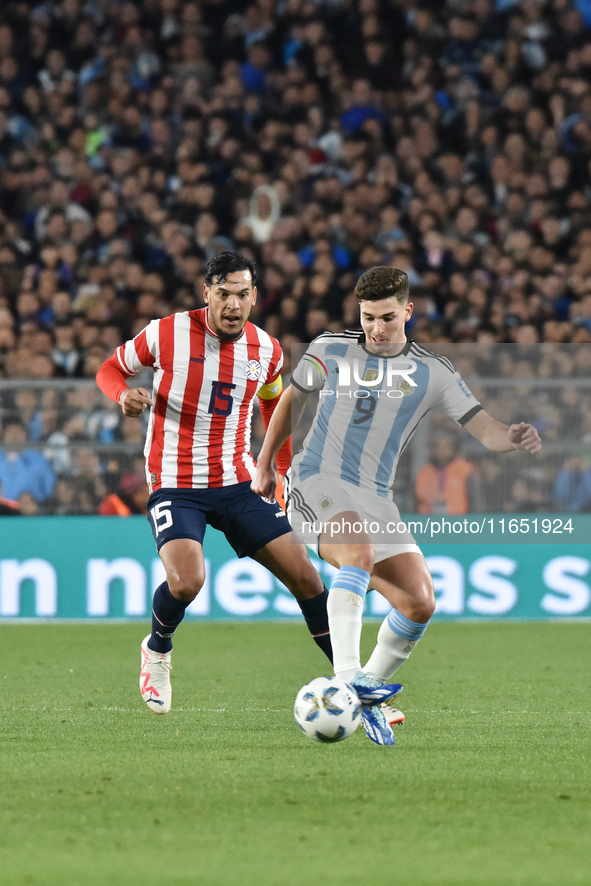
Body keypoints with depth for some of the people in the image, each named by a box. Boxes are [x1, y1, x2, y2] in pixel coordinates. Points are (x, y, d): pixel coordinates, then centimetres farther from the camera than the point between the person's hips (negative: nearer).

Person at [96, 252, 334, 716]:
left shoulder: (266, 349, 1)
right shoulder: (168, 334, -11)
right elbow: (110, 368, 3)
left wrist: (286, 469, 15)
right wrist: (125, 395, -19)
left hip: (238, 482, 4)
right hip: (174, 483, -4)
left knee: (304, 576, -4)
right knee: (187, 581, -27)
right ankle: (157, 651, 7)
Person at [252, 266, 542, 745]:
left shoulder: (433, 372, 4)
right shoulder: (331, 350, 3)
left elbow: (484, 428, -3)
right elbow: (292, 399, 20)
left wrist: (512, 437, -26)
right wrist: (264, 464, 23)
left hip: (376, 499, 4)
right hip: (317, 481, -3)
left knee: (420, 603, -9)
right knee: (360, 552, -35)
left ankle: (367, 688, 11)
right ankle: (346, 678, -43)